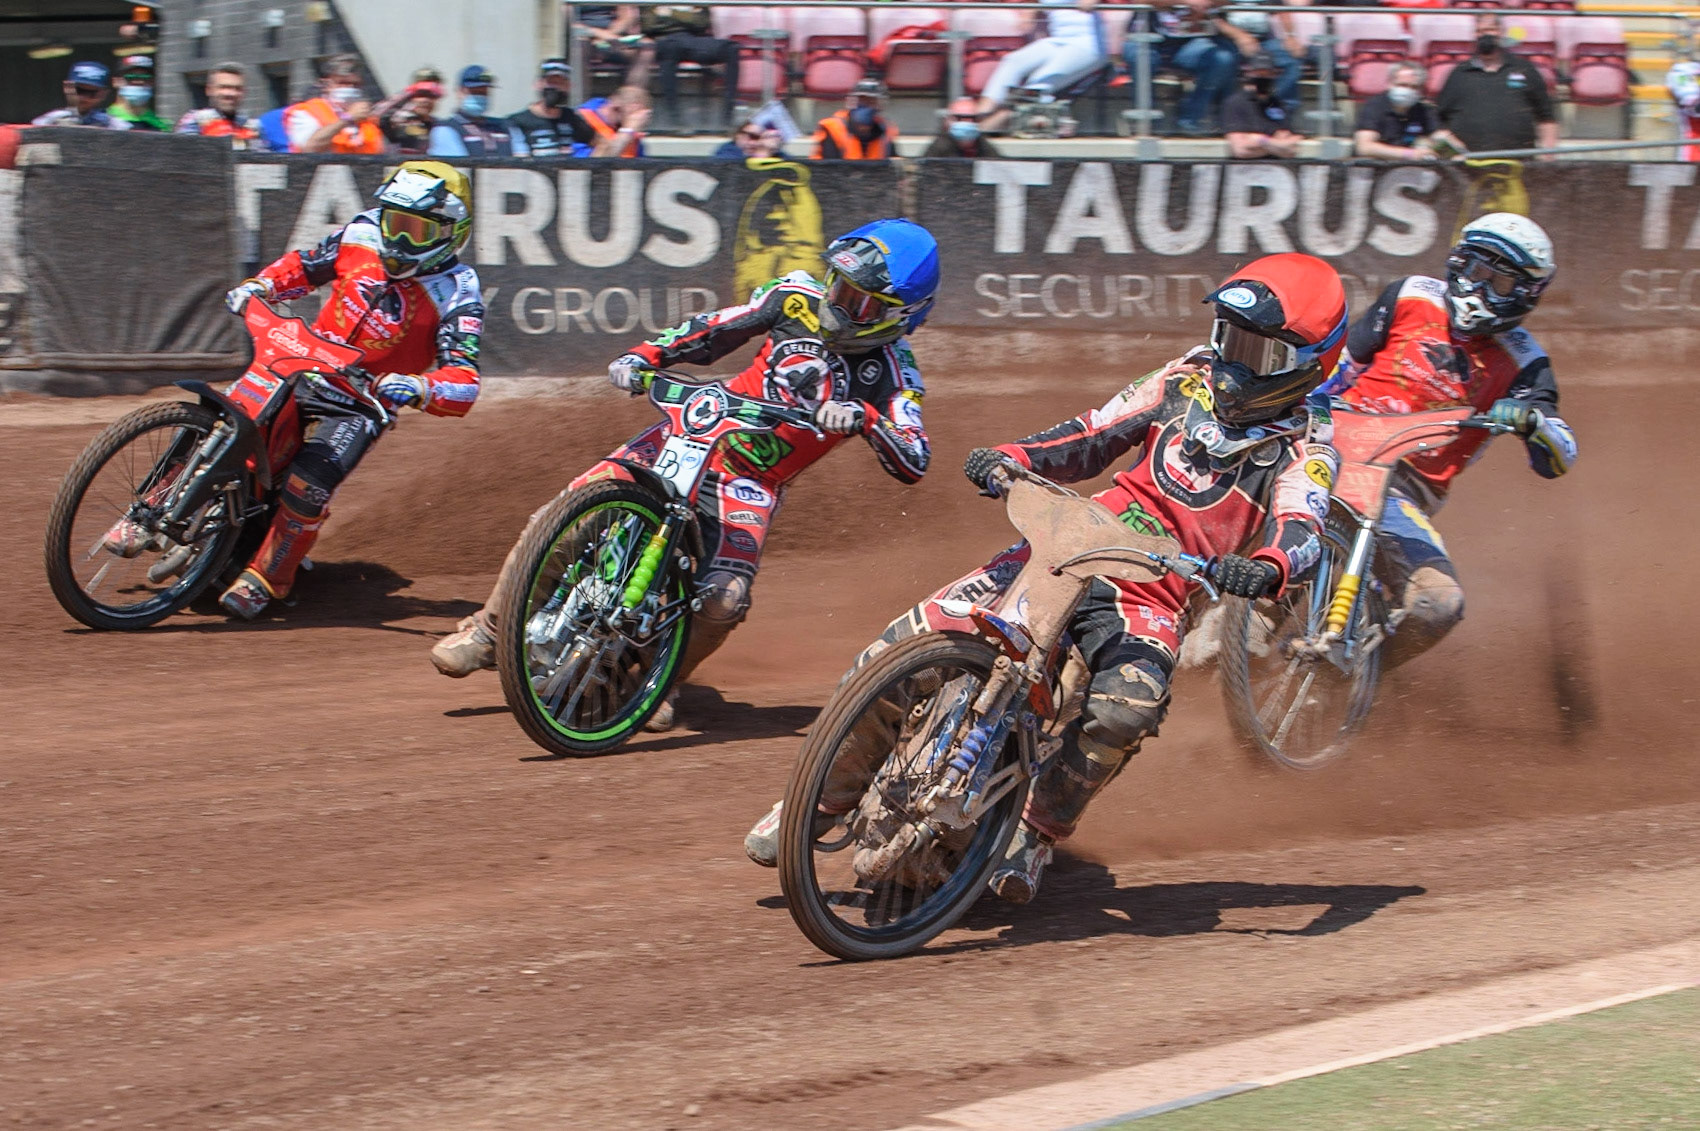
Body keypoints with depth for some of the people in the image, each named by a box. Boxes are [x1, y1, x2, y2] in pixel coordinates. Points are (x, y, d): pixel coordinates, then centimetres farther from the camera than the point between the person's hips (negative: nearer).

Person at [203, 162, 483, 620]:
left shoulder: (456, 293, -14)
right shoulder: (363, 234, -1)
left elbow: (463, 383, -24)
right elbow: (305, 265, 17)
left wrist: (420, 388, -45)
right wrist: (261, 285, -3)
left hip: (363, 399, -5)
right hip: (303, 367, 5)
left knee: (308, 484, -27)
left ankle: (266, 579, -8)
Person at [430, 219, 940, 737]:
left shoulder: (892, 375, -9)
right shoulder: (797, 298, 0)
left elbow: (913, 464, -22)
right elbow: (714, 329, 10)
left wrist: (863, 418, -39)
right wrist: (643, 355, -5)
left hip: (752, 485, -2)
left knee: (723, 599, -27)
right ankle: (488, 630, 5)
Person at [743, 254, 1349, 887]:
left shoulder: (1306, 449, 0)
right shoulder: (1189, 381, 14)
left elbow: (1301, 533, -18)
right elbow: (1090, 439, 17)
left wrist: (1266, 568, -42)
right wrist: (1010, 457, -2)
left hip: (1153, 599, -4)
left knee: (1125, 709, -36)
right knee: (908, 643, -12)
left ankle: (1035, 835, -11)